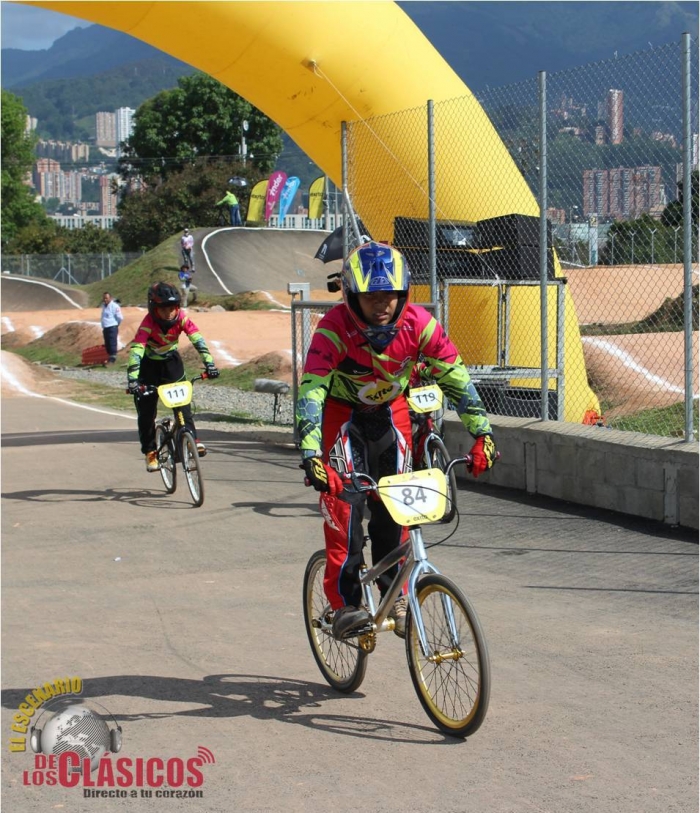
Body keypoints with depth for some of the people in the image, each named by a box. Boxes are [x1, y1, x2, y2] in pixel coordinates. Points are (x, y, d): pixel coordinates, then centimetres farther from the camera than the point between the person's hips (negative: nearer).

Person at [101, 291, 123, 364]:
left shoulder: (114, 306, -10)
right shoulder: (104, 305, 14)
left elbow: (120, 318, -9)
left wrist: (115, 325, 4)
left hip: (112, 328, -8)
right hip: (105, 328, 8)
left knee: (112, 344, -12)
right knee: (107, 344, 11)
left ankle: (112, 359, -14)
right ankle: (110, 358, 19)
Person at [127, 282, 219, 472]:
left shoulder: (181, 318, -22)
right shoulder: (148, 323, -31)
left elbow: (197, 338, -27)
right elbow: (136, 349, -40)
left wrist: (209, 363, -41)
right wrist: (132, 379, -51)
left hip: (171, 362, 2)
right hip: (149, 365, -2)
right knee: (146, 410, -1)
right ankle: (149, 451, 11)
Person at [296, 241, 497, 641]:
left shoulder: (418, 324, -24)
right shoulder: (334, 329, -31)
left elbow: (456, 376, -16)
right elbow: (310, 393, -35)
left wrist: (483, 431, -23)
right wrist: (311, 457, -46)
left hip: (391, 410, 3)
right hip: (343, 413, -3)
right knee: (343, 501, -16)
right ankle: (344, 603, -9)